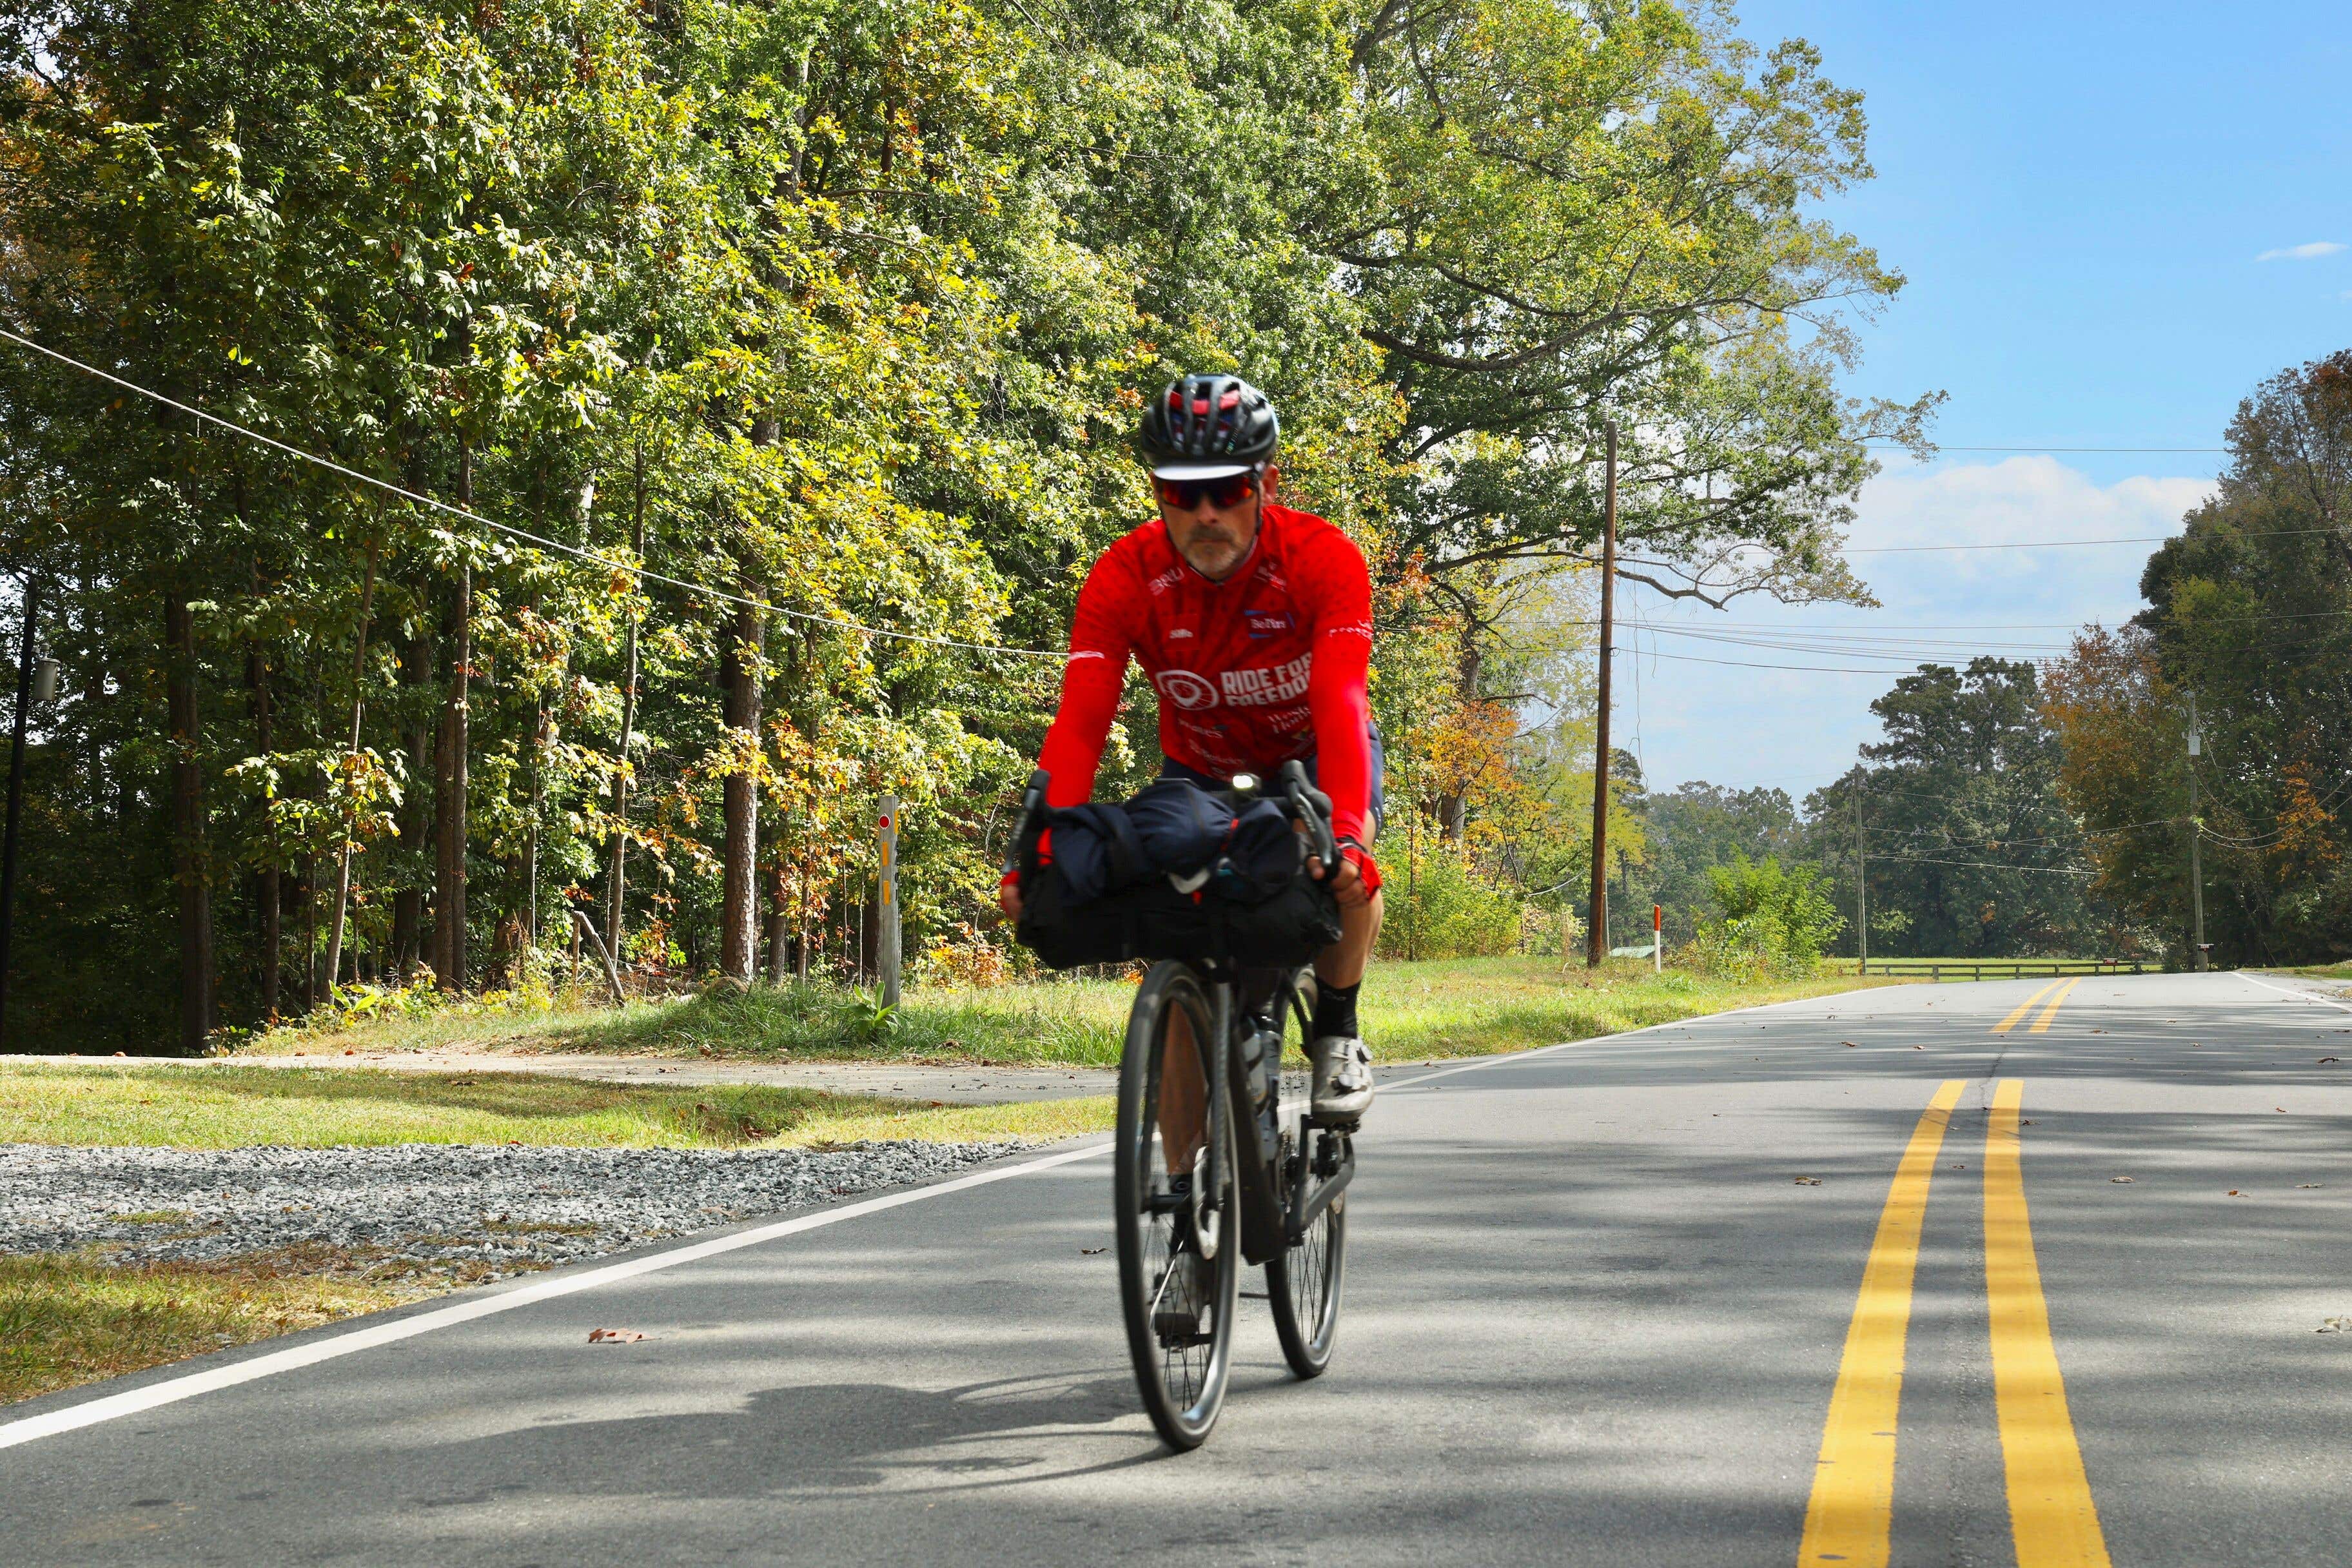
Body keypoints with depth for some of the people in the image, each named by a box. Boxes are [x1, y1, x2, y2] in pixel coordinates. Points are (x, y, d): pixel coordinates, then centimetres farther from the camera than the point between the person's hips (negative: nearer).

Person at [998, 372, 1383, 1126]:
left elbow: (1340, 703, -42)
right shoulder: (1125, 577, -27)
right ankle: (1185, 1173, 4)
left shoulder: (1323, 559, -31)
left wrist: (1344, 831, -59)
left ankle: (1336, 1031, -7)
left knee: (1346, 870, -33)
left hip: (1312, 753, -2)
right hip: (1200, 765, 2)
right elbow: (1079, 724, -34)